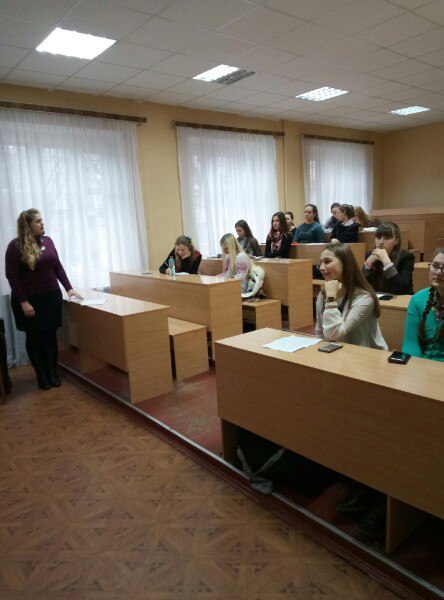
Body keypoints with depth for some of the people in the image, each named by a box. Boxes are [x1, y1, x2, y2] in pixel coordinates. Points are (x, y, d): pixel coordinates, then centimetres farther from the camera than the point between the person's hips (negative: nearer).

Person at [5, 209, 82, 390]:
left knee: (51, 335, 9)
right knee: (34, 338, 8)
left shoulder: (48, 241, 5)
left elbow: (58, 267, 9)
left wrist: (69, 288, 2)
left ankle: (53, 373, 22)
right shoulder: (15, 246, -10)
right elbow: (11, 275, -11)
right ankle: (41, 376, 21)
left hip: (51, 296, 4)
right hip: (28, 300, -4)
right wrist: (23, 302, -15)